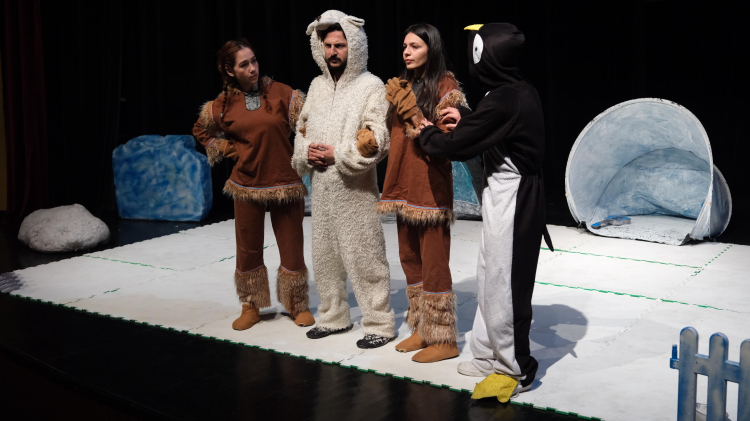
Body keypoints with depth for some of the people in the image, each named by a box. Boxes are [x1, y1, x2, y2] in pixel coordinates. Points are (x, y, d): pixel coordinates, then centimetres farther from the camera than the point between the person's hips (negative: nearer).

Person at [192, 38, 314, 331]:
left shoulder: (282, 94, -6)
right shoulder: (222, 105, 1)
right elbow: (201, 131, 19)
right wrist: (226, 149, 7)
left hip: (285, 184, -1)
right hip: (246, 186, 2)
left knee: (292, 249, 4)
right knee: (248, 250, 10)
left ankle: (298, 306, 23)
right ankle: (251, 307, 27)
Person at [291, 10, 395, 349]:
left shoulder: (371, 86, -8)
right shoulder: (317, 85, 13)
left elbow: (376, 141, -14)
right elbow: (302, 129, 19)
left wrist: (337, 154, -16)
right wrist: (306, 151, -1)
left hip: (355, 187, -7)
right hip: (320, 185, 7)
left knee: (364, 257, -4)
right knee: (324, 255, 15)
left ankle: (379, 324, 7)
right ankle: (333, 317, 29)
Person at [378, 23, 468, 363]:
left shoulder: (445, 88, -8)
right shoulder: (403, 86, 13)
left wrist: (413, 112, -20)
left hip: (431, 188, -8)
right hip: (404, 185, 8)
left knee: (433, 264, -4)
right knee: (410, 259, 13)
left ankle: (443, 339, 5)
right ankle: (421, 328, 25)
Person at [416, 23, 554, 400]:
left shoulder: (501, 101, -23)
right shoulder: (523, 92, 6)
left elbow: (458, 146, -16)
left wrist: (427, 134, 2)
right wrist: (465, 117, 16)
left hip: (509, 199, -10)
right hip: (512, 195, 10)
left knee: (503, 283, 0)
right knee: (491, 277, 17)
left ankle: (514, 370, 12)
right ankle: (489, 352, 29)